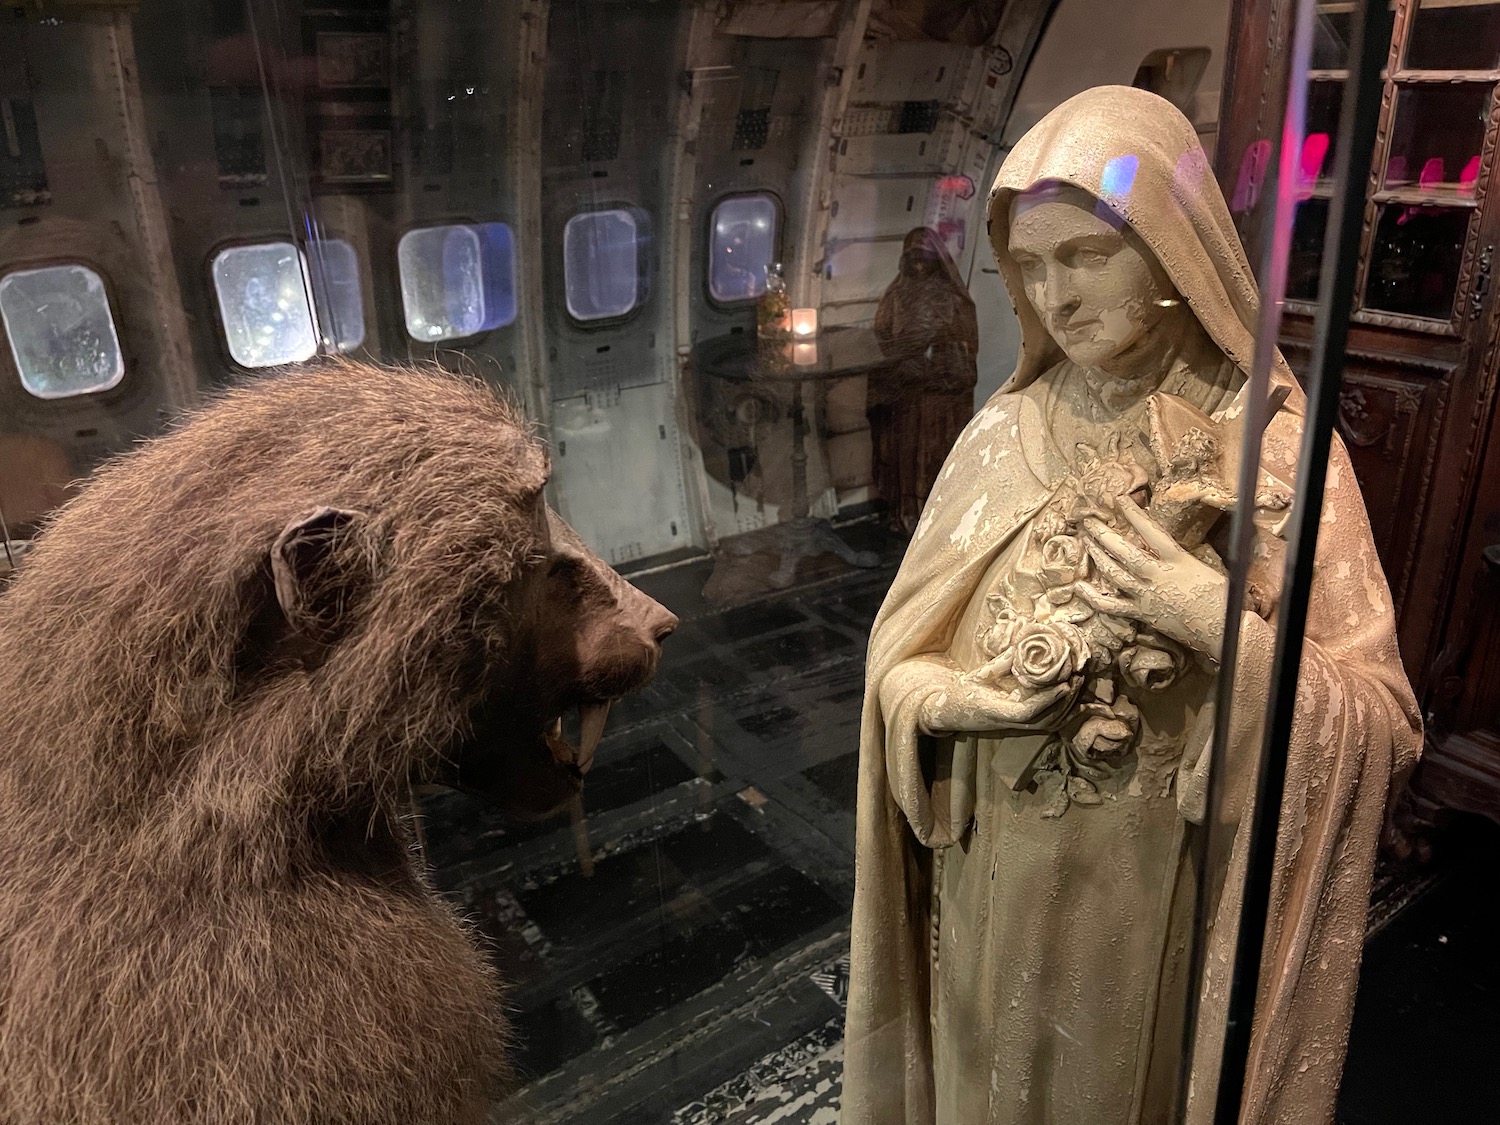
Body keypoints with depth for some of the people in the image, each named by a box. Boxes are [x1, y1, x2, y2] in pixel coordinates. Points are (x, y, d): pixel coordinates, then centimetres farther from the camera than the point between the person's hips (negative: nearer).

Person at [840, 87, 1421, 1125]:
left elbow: (1386, 727, -13)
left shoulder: (1280, 452, -13)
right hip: (995, 877, 3)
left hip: (1156, 892, -2)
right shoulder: (1006, 435, -6)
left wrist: (1224, 631, -27)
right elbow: (901, 655, 0)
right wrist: (960, 699, -19)